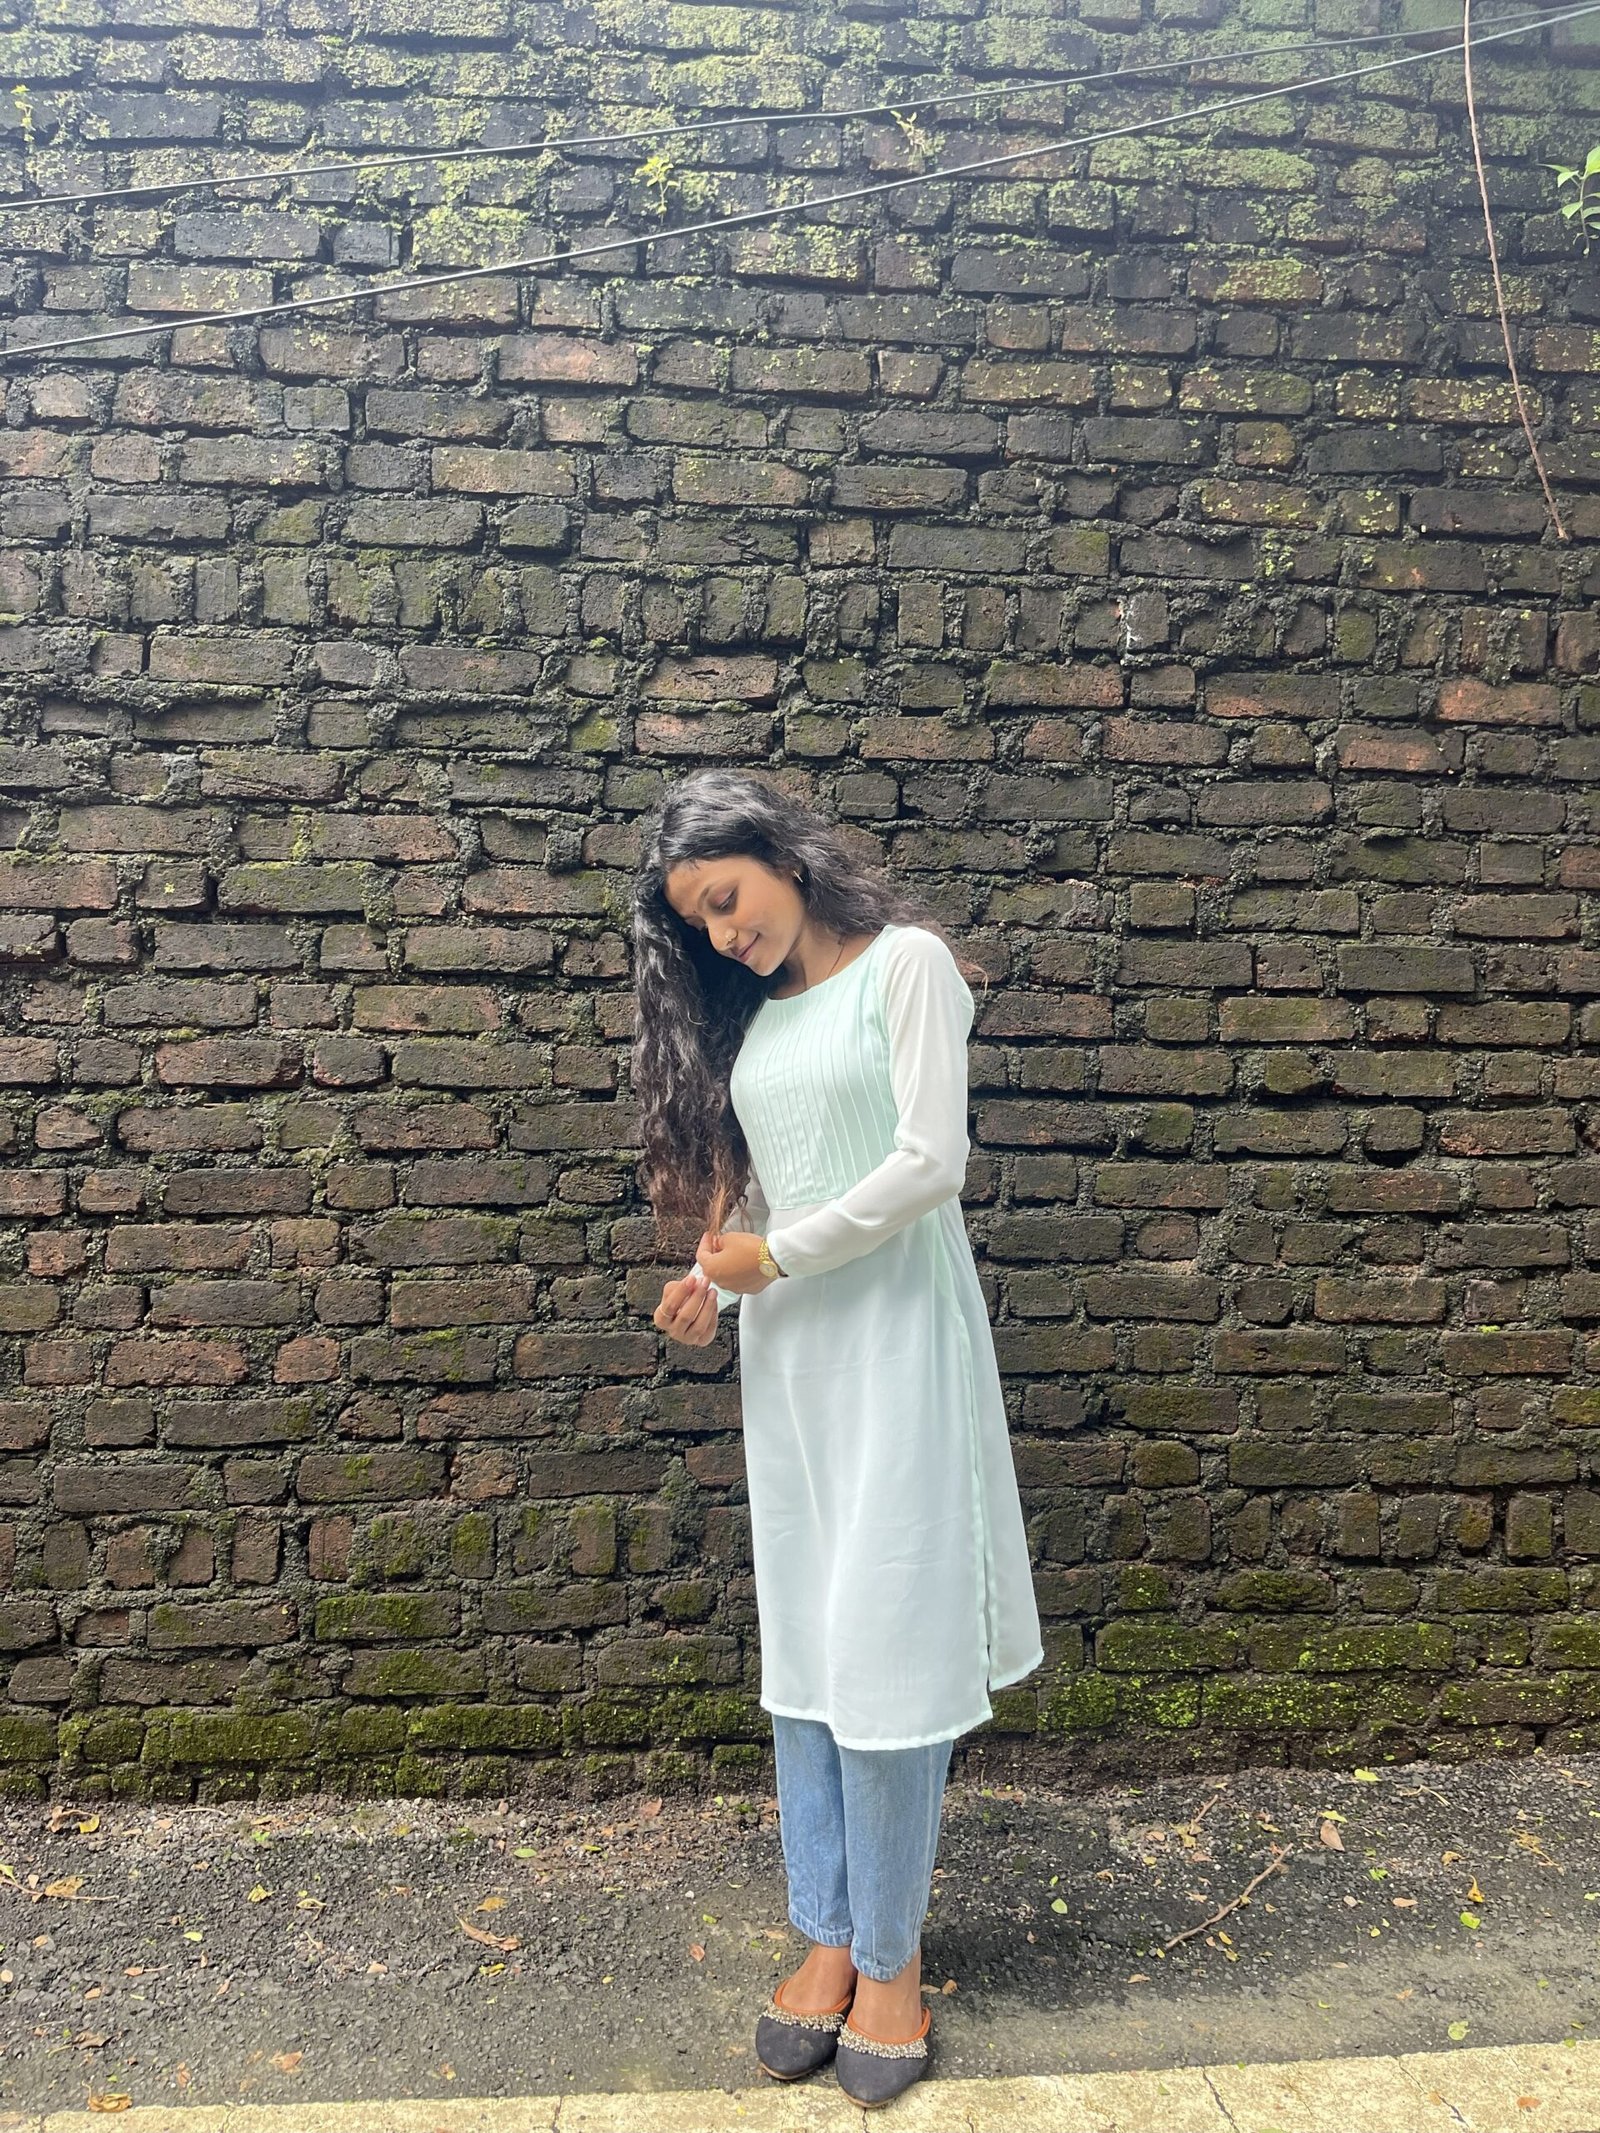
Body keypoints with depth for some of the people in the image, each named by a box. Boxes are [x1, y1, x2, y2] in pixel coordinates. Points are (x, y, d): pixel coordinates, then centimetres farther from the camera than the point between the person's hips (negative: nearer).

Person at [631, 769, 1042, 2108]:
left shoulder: (906, 962, -6)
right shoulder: (752, 1011, 14)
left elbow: (930, 1164, -14)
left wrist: (774, 1255, -9)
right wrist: (715, 1282, 0)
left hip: (894, 1331, -6)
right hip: (785, 1347, 6)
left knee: (883, 1646, -2)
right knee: (801, 1647, 9)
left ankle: (892, 1954, 14)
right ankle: (827, 1932, 21)